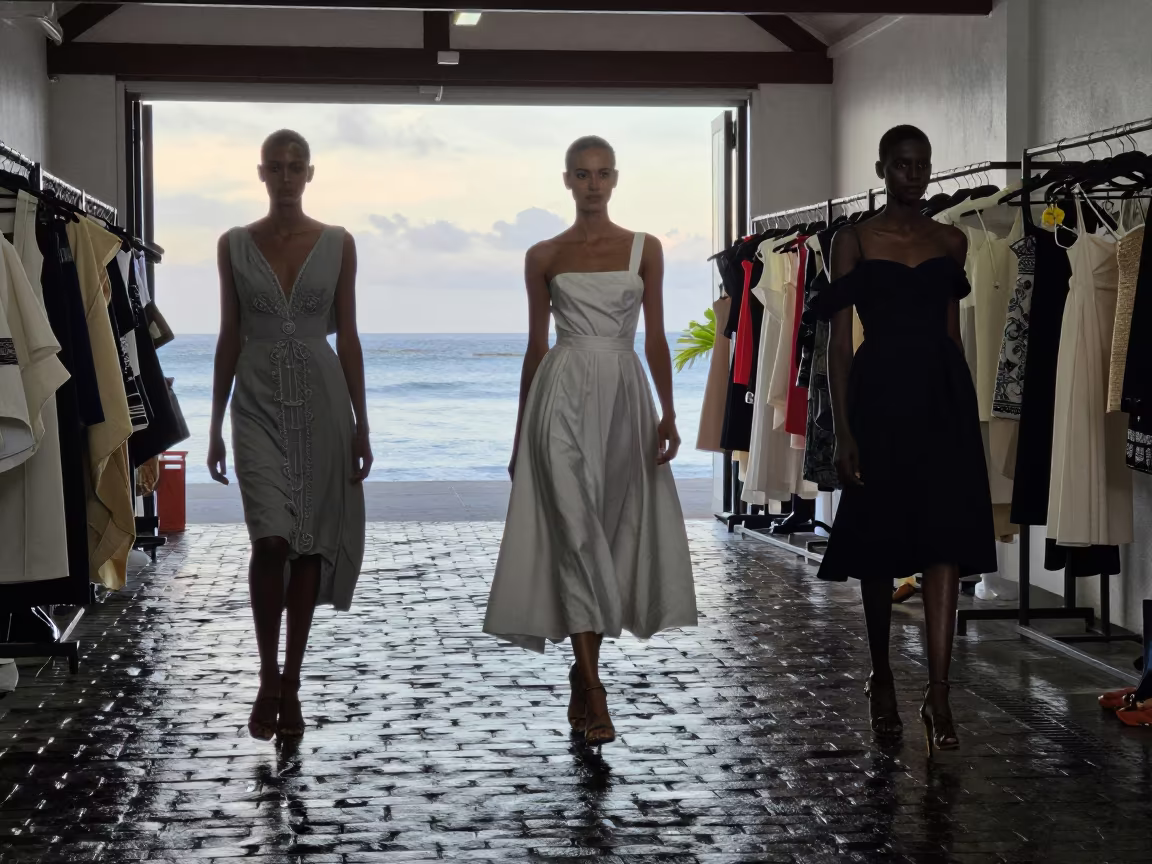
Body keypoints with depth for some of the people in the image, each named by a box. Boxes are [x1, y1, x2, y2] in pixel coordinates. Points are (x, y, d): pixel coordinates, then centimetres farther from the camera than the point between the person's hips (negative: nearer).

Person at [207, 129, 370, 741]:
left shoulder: (337, 244, 2)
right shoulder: (234, 245, 3)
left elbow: (347, 335, 3)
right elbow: (229, 336, 6)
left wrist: (361, 423, 0)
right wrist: (216, 423, 4)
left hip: (321, 399, 1)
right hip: (259, 403, 0)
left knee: (311, 540, 3)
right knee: (271, 537, -14)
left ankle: (291, 682, 14)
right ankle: (268, 677, 3)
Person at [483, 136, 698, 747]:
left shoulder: (644, 250, 9)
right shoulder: (543, 257, 7)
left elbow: (655, 337, 6)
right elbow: (535, 345, 10)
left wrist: (667, 412, -5)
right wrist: (520, 432, 10)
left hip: (624, 396, 2)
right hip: (564, 394, -2)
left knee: (614, 533, 3)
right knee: (577, 530, -13)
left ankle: (583, 673, 18)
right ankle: (593, 691, -16)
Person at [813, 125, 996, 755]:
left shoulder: (951, 242, 11)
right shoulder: (854, 241, 1)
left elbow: (951, 330, 16)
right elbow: (839, 340, -2)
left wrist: (962, 406, 14)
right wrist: (842, 431, -8)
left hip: (943, 395, 2)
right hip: (880, 395, -2)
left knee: (946, 541, -8)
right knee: (881, 539, 8)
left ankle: (938, 695, -8)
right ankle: (881, 675, 26)